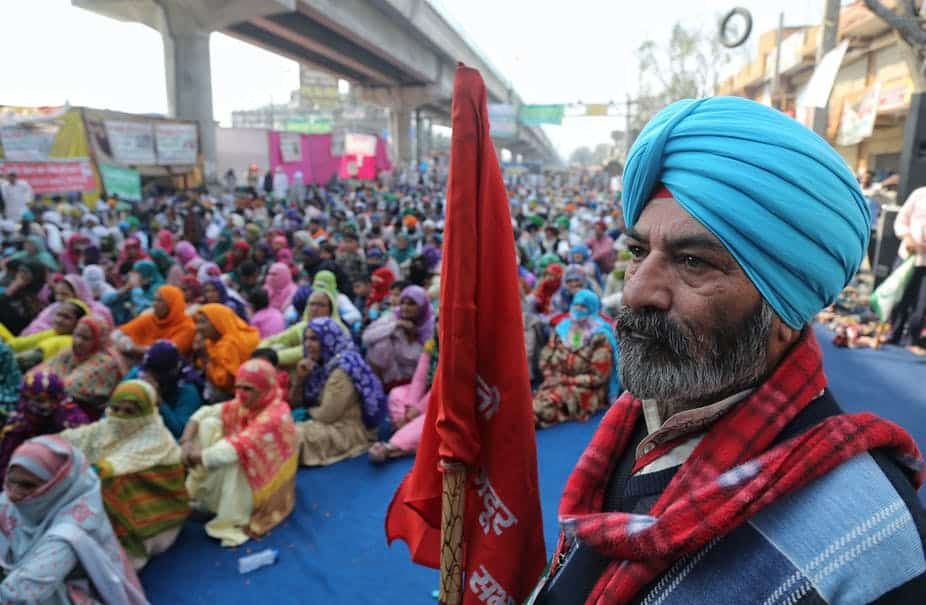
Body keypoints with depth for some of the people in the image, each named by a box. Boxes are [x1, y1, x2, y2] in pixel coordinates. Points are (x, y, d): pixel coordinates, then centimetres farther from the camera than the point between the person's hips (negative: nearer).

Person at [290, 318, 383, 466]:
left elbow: (327, 415, -21)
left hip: (350, 430, -9)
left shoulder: (342, 368, -21)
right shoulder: (320, 364, 6)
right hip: (334, 425, 9)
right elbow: (293, 404, 8)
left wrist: (309, 410, -1)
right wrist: (299, 378, -9)